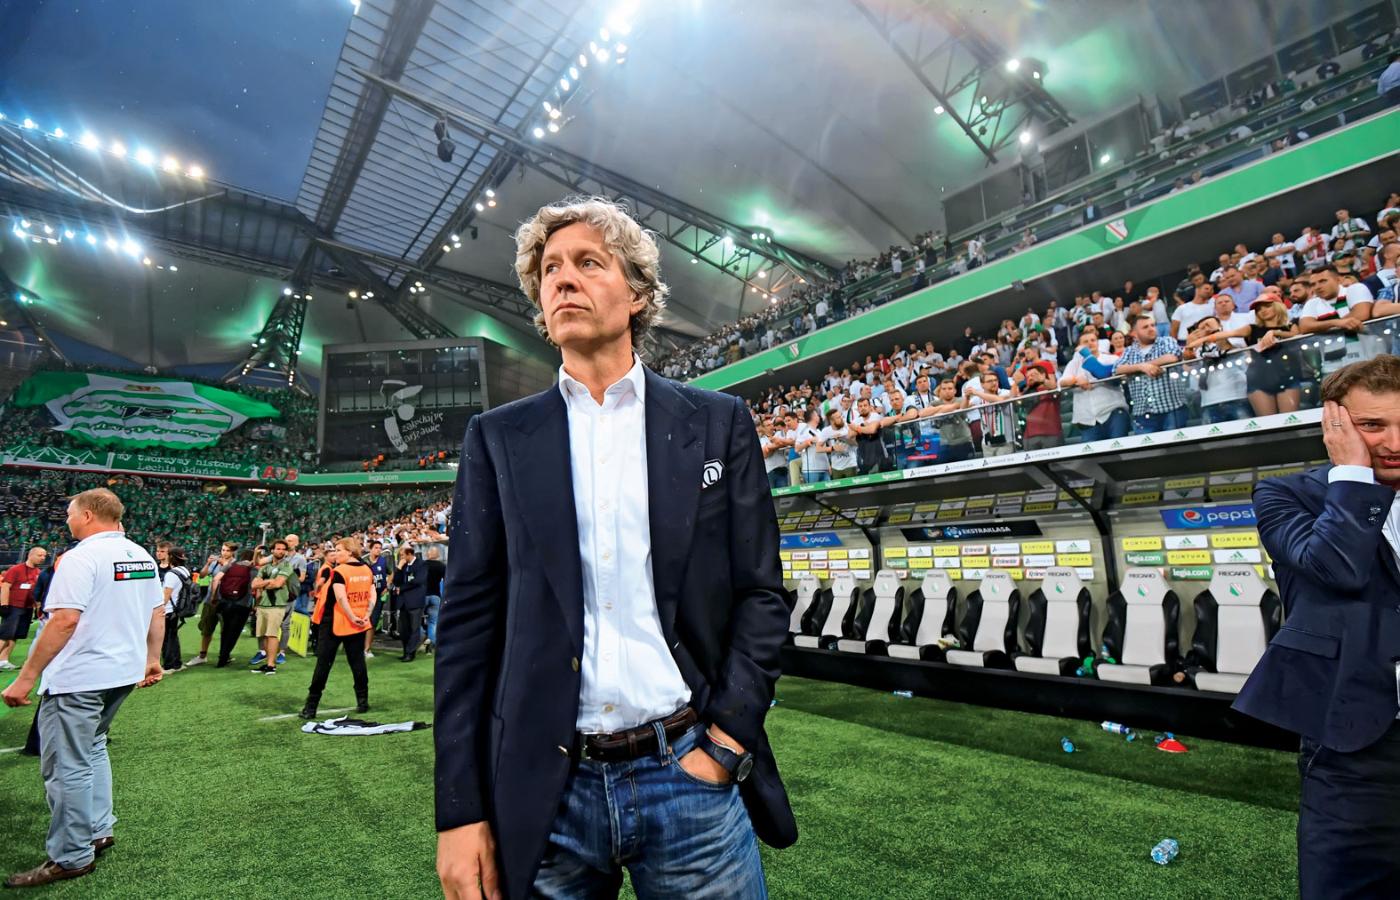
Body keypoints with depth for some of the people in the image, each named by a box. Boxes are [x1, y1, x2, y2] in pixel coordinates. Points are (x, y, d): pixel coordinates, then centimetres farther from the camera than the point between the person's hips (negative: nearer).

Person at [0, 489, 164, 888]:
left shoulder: (81, 557, -16)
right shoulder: (141, 555, 8)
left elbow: (64, 620, -23)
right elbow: (158, 613, 12)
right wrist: (152, 658, 21)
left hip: (78, 678, -8)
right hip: (123, 672, 8)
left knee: (67, 767, 3)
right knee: (92, 749, 24)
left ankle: (71, 858, 13)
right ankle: (98, 831, 31)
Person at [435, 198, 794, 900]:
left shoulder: (717, 423, 2)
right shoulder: (498, 438, 3)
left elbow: (761, 593, 2)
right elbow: (468, 621, 1)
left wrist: (727, 739, -7)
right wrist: (460, 810, -1)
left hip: (691, 775, 0)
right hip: (543, 794, 1)